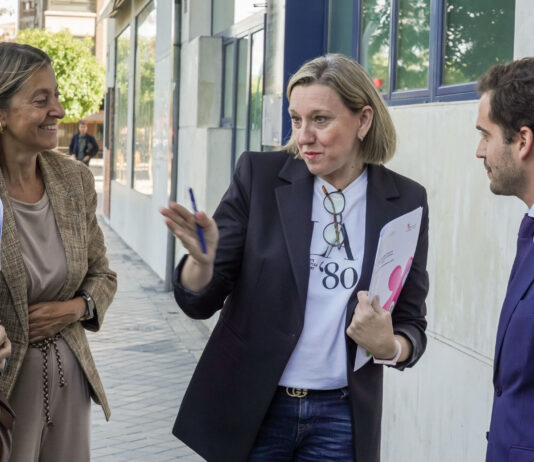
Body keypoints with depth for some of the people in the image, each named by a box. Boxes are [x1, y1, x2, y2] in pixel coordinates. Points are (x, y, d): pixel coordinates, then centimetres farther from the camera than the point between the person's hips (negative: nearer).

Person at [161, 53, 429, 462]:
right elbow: (200, 302, -6)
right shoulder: (260, 175, -6)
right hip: (250, 412, 0)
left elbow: (412, 323, 3)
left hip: (342, 419, 1)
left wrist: (389, 347, -19)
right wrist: (202, 259, -27)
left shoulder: (404, 201, -4)